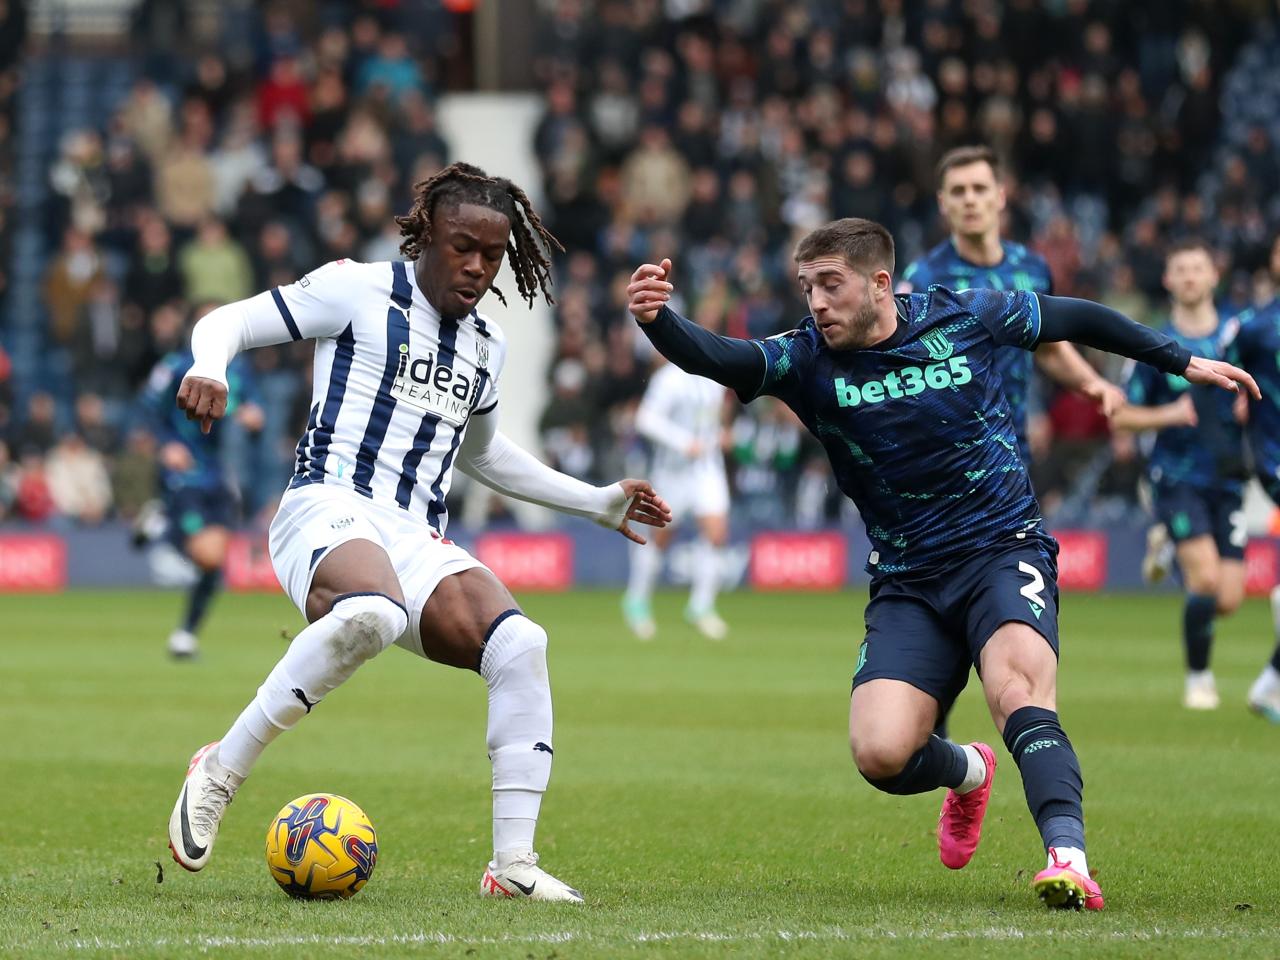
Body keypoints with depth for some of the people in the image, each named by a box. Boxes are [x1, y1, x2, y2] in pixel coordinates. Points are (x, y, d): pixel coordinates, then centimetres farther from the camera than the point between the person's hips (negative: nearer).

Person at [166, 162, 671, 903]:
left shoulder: (487, 345, 22)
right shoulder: (359, 292, 4)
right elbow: (228, 321, 5)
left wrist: (599, 502, 39)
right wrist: (210, 368, -20)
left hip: (421, 542, 6)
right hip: (330, 511, -6)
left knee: (520, 645, -22)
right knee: (371, 615, -41)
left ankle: (514, 862, -18)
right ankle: (219, 772, -25)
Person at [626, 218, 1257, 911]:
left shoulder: (963, 318, -2)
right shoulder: (807, 360, -3)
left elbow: (1074, 318, 14)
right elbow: (717, 358, -21)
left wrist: (1183, 363, 22)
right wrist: (656, 319, -42)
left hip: (1005, 549, -2)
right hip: (907, 584, 2)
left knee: (1017, 688, -32)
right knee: (880, 754, -16)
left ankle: (1069, 859, -44)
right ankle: (966, 772, 19)